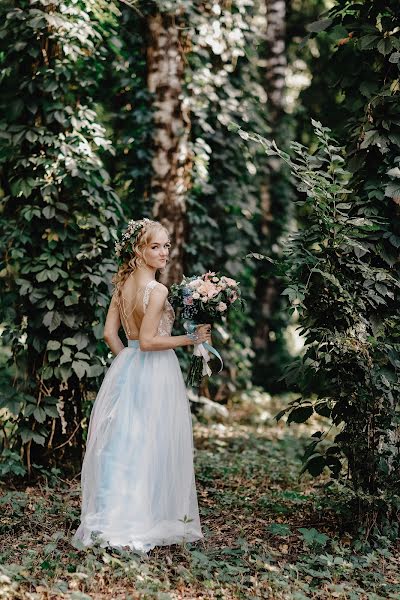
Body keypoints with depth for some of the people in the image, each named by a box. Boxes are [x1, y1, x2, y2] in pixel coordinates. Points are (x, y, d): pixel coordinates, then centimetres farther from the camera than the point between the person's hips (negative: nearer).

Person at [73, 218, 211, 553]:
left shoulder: (122, 284, 6)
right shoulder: (156, 290, -17)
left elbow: (110, 333, 9)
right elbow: (148, 341, -20)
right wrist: (192, 338, -11)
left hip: (126, 369, 8)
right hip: (155, 373, -8)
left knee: (122, 444, 11)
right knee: (150, 447, 1)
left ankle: (112, 519, 18)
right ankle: (143, 524, 7)